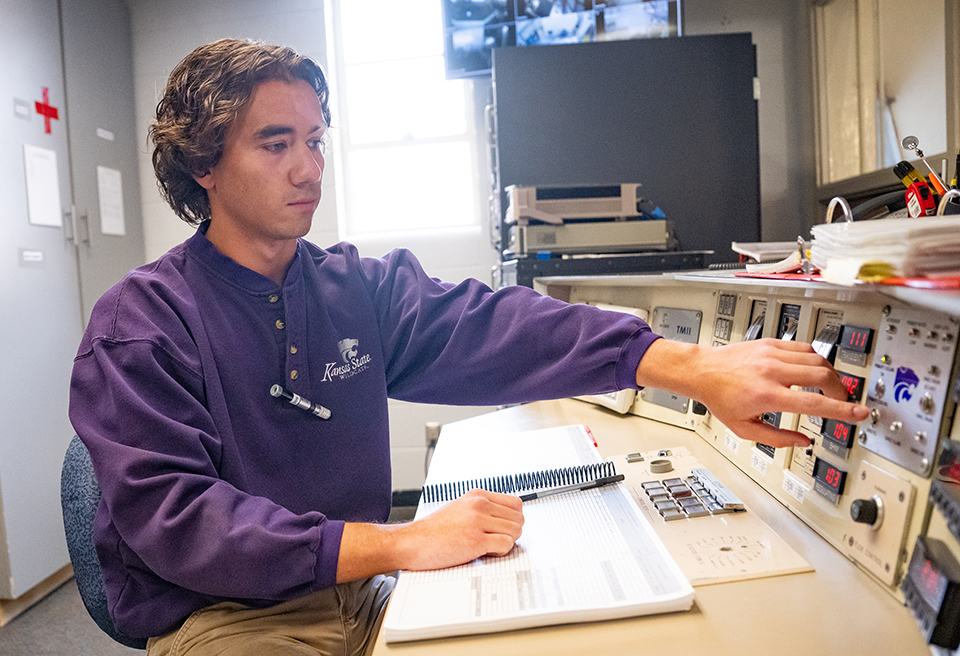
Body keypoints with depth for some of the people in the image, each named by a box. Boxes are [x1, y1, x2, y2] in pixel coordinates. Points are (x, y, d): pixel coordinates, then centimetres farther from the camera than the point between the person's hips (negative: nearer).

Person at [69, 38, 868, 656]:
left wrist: (692, 367, -27)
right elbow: (174, 517, -20)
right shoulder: (140, 323, -10)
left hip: (358, 589, 4)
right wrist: (399, 544, -30)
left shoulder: (360, 287, 0)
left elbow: (490, 326, -14)